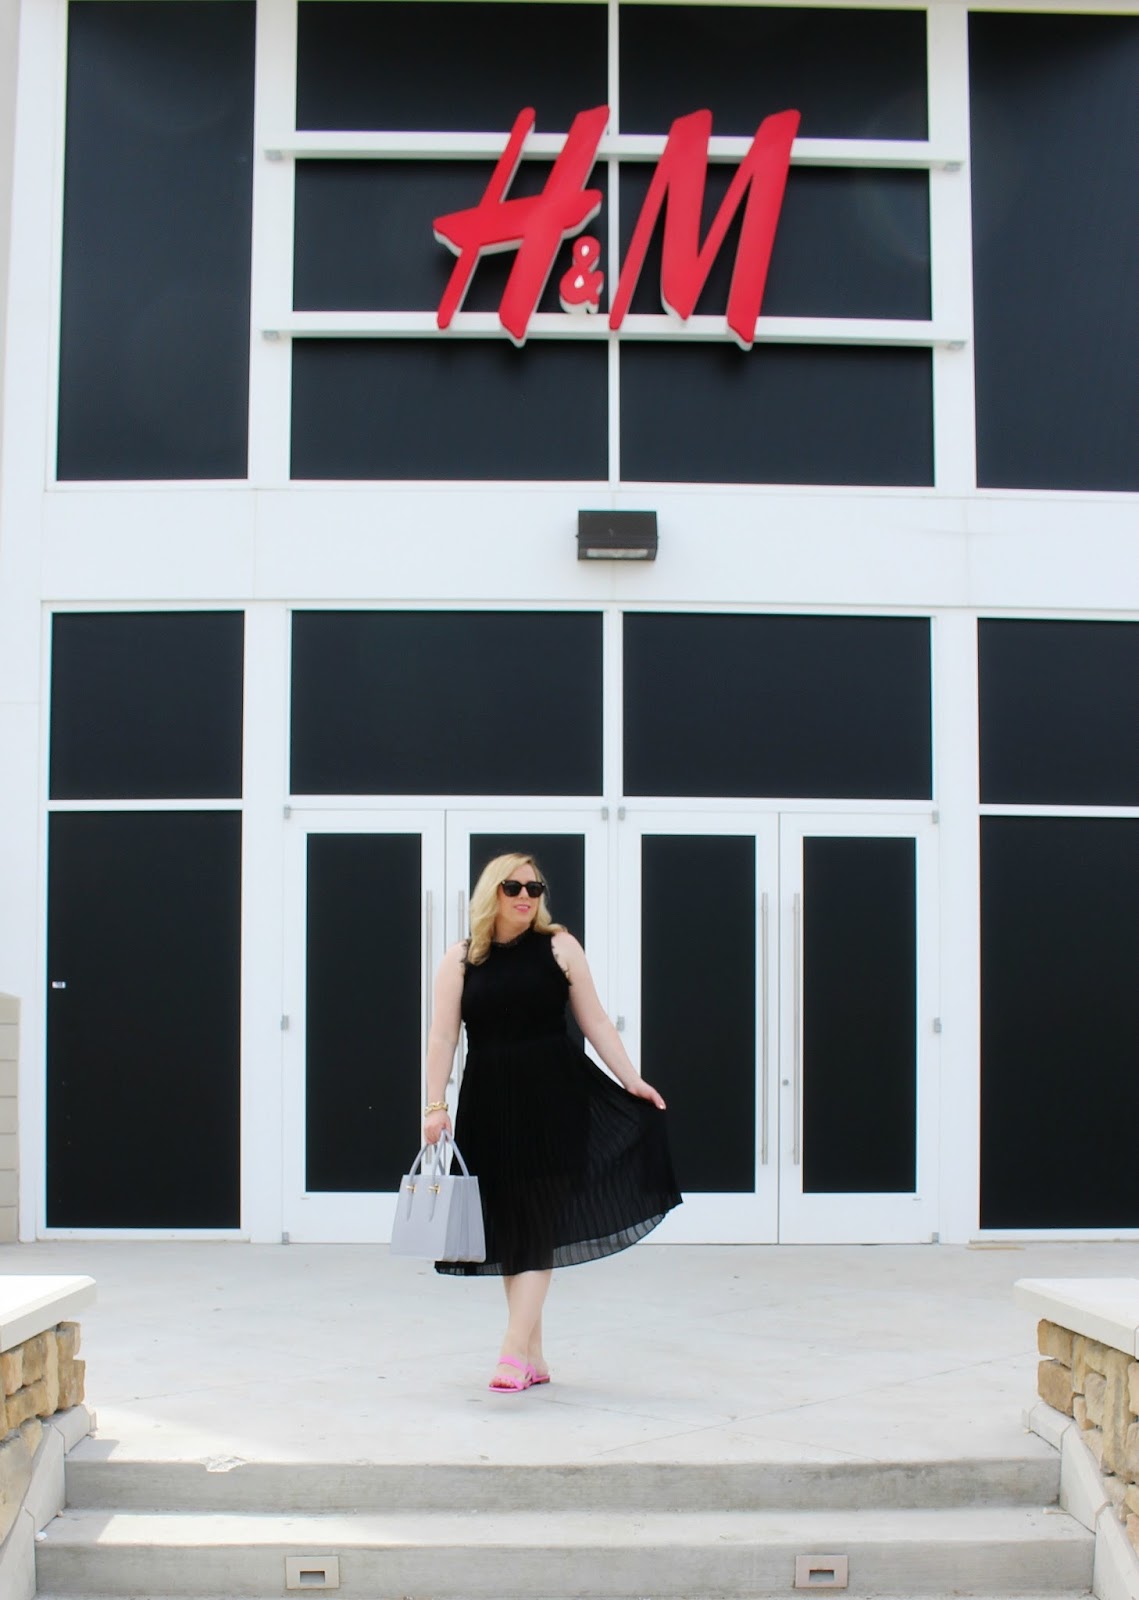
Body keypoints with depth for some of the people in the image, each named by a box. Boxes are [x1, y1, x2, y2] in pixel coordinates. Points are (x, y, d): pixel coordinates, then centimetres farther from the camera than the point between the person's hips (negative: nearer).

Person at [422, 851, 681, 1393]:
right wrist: (435, 1105, -6)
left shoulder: (558, 947, 2)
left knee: (539, 1222, -7)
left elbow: (594, 1021, 2)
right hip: (489, 1103, 2)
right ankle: (534, 1358, 16)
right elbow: (442, 1036, 2)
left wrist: (632, 1081, -3)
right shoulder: (461, 959, 5)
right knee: (508, 1222, 7)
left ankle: (515, 1349, -9)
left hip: (553, 1096, -2)